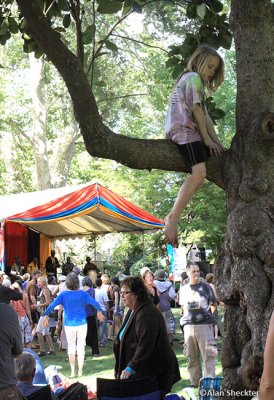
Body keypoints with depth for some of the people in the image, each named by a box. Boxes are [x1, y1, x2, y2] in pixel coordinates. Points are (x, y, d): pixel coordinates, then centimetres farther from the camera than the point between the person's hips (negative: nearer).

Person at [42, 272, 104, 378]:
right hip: (82, 323, 0)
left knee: (71, 347, 10)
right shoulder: (82, 293, -5)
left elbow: (52, 305, -12)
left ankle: (72, 371, 9)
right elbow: (95, 303, -6)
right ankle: (80, 371, 10)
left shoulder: (63, 294, -6)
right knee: (81, 346, 8)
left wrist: (46, 315, -4)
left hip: (69, 324, 0)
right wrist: (99, 311, 11)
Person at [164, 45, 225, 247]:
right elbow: (196, 110, -9)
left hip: (187, 132, 11)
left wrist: (218, 142, 13)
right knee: (199, 173, -29)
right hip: (184, 130, -11)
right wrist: (207, 139, -6)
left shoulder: (188, 80, 31)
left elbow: (205, 116, 21)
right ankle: (173, 219, -36)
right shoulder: (193, 77, 1)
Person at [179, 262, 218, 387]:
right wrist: (185, 315, 10)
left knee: (208, 355, -7)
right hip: (188, 325, 4)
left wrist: (209, 313, -4)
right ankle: (195, 383, 17)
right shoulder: (183, 289, 14)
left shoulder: (205, 287, 4)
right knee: (191, 357, 8)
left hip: (204, 324, -4)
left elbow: (214, 304, 8)